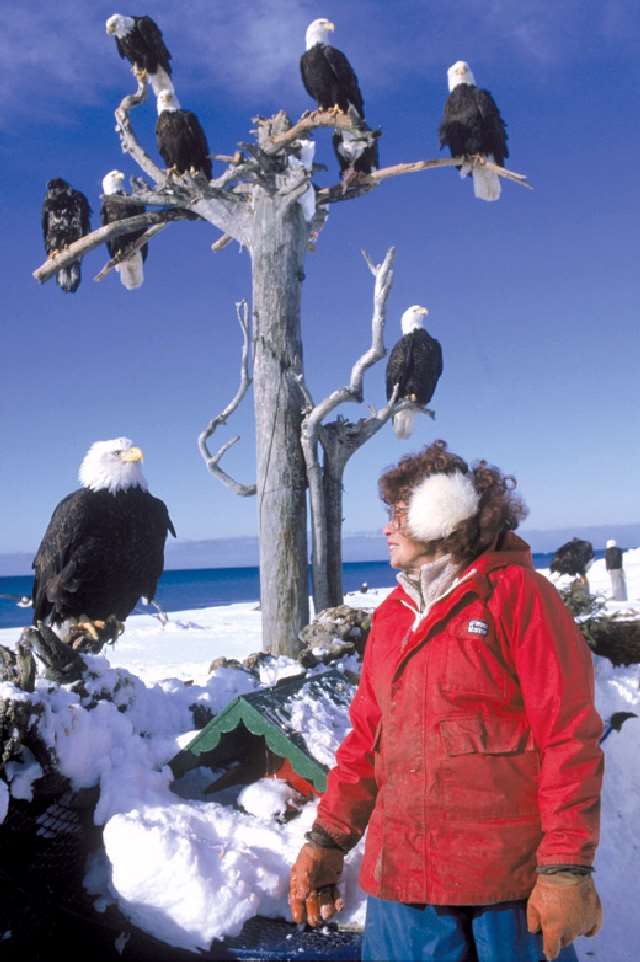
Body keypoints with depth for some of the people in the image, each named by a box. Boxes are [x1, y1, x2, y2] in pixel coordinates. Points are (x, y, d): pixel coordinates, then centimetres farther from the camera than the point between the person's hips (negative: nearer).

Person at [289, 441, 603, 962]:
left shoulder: (516, 593, -7)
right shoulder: (390, 615, 11)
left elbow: (568, 736, -11)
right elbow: (367, 737, 13)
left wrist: (567, 866, -14)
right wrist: (327, 838, 7)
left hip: (511, 882, -5)